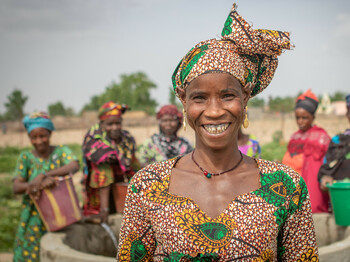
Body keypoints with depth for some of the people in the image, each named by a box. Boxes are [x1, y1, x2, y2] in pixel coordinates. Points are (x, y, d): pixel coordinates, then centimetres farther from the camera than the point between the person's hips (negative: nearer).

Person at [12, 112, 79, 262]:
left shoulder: (61, 151, -2)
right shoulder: (26, 157, 0)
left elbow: (74, 166, -23)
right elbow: (16, 187, -11)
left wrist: (43, 175, -36)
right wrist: (37, 183, -33)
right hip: (34, 218, 1)